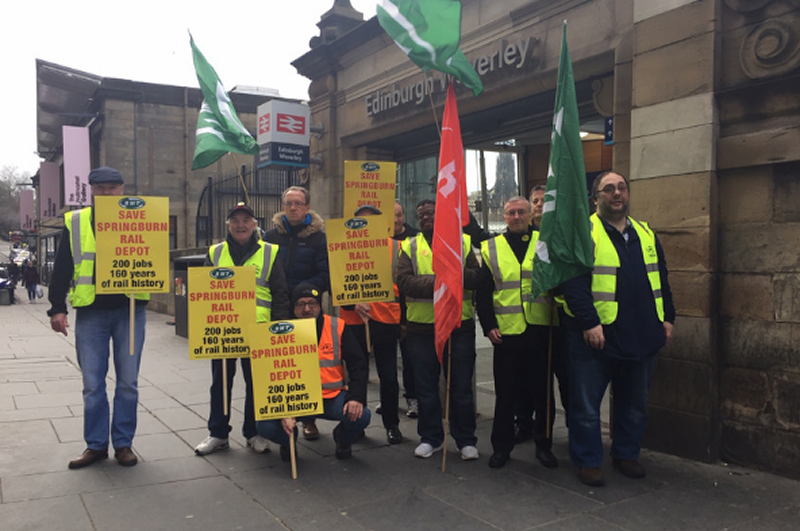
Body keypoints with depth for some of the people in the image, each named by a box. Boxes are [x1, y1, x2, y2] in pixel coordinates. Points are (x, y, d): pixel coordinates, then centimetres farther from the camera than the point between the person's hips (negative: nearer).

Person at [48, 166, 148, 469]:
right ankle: (96, 445, 20)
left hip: (129, 311, 0)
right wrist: (57, 308, -2)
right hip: (91, 313, 1)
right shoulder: (75, 222, 7)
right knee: (92, 384, 7)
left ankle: (123, 443, 19)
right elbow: (62, 268, 5)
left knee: (128, 383, 7)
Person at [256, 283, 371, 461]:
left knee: (361, 416, -26)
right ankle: (288, 440, 14)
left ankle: (343, 439, 12)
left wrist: (356, 398, -17)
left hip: (332, 398, 0)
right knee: (265, 426, -24)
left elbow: (357, 364, -1)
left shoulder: (338, 327, -1)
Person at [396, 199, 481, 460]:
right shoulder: (410, 246, 7)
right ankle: (430, 438, 25)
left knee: (462, 387, 6)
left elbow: (477, 278, -2)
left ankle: (466, 440, 20)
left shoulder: (462, 241, 8)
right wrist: (435, 282, -20)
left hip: (460, 324, 0)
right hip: (421, 326, 1)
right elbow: (403, 281, -8)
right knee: (426, 387, 10)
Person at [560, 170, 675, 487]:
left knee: (635, 403, 17)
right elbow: (574, 284, -15)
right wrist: (589, 323, -21)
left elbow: (661, 280, 18)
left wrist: (667, 318, 11)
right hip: (596, 337, -6)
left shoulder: (646, 234, 13)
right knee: (586, 404, 4)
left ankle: (626, 454, 34)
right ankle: (587, 461, 18)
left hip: (642, 337, 6)